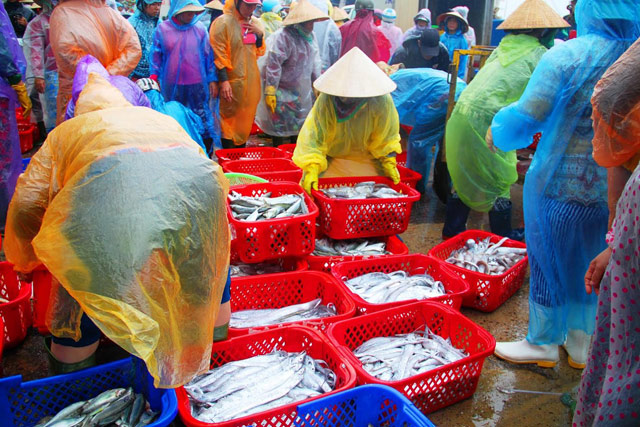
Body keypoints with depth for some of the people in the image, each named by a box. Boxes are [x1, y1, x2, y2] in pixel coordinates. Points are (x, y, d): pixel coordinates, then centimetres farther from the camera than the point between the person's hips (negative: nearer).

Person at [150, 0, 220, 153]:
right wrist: (154, 78, 2)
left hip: (198, 85, -1)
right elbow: (156, 55, 8)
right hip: (171, 87, 1)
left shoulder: (200, 29, 2)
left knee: (203, 121, -3)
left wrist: (213, 79, 1)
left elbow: (209, 56, 5)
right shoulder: (162, 28, 3)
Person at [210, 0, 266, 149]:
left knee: (246, 119, 14)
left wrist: (260, 35, -2)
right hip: (232, 81, -7)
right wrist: (223, 80, -21)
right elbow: (219, 55, -14)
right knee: (230, 118, -3)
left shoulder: (255, 23, 10)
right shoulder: (222, 23, -10)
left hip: (252, 80, 7)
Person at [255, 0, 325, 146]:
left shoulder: (310, 37, 6)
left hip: (302, 92, 7)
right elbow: (273, 65, -21)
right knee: (280, 128, 1)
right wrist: (270, 92, -24)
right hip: (282, 91, -7)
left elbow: (315, 62, 16)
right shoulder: (282, 37, -18)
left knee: (300, 125, 14)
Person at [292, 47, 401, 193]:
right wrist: (311, 169, -36)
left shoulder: (381, 101, -22)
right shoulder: (326, 100, -25)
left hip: (368, 160, 1)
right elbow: (313, 135, -26)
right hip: (332, 158, -1)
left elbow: (387, 137, -7)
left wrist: (389, 162, -13)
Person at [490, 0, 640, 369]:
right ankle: (582, 346, 37)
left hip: (561, 188, -4)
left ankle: (543, 343, 29)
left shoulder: (567, 57, -15)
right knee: (593, 269, 20)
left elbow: (526, 119, -16)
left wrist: (497, 129, 3)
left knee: (550, 264, 12)